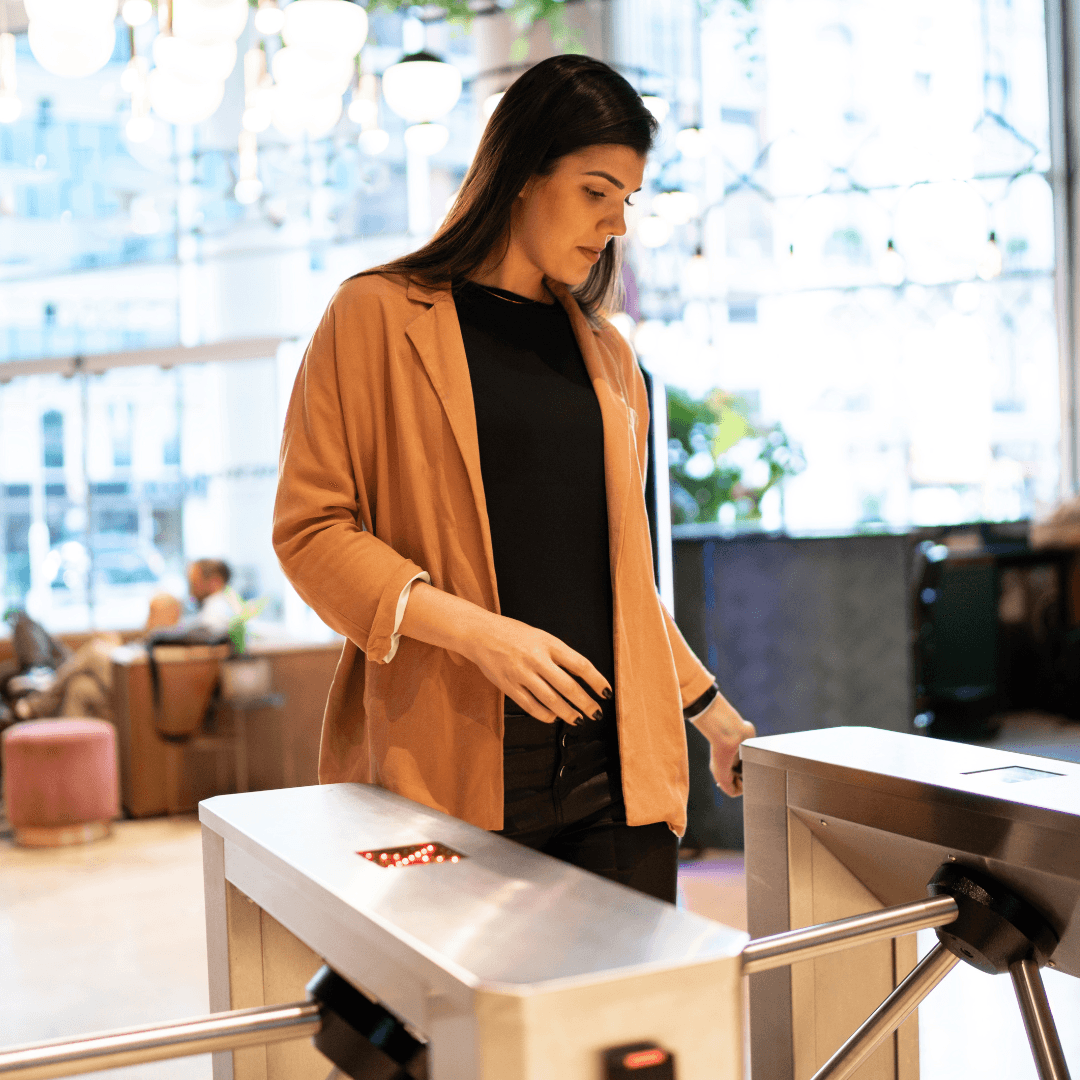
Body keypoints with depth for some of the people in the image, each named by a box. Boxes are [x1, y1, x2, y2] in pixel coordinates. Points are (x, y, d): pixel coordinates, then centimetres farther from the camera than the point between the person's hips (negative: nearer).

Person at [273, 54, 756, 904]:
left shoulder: (607, 355, 18)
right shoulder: (378, 318, 3)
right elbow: (310, 529, -3)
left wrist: (713, 713, 20)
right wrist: (472, 630, -15)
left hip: (614, 764, 4)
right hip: (454, 764, -4)